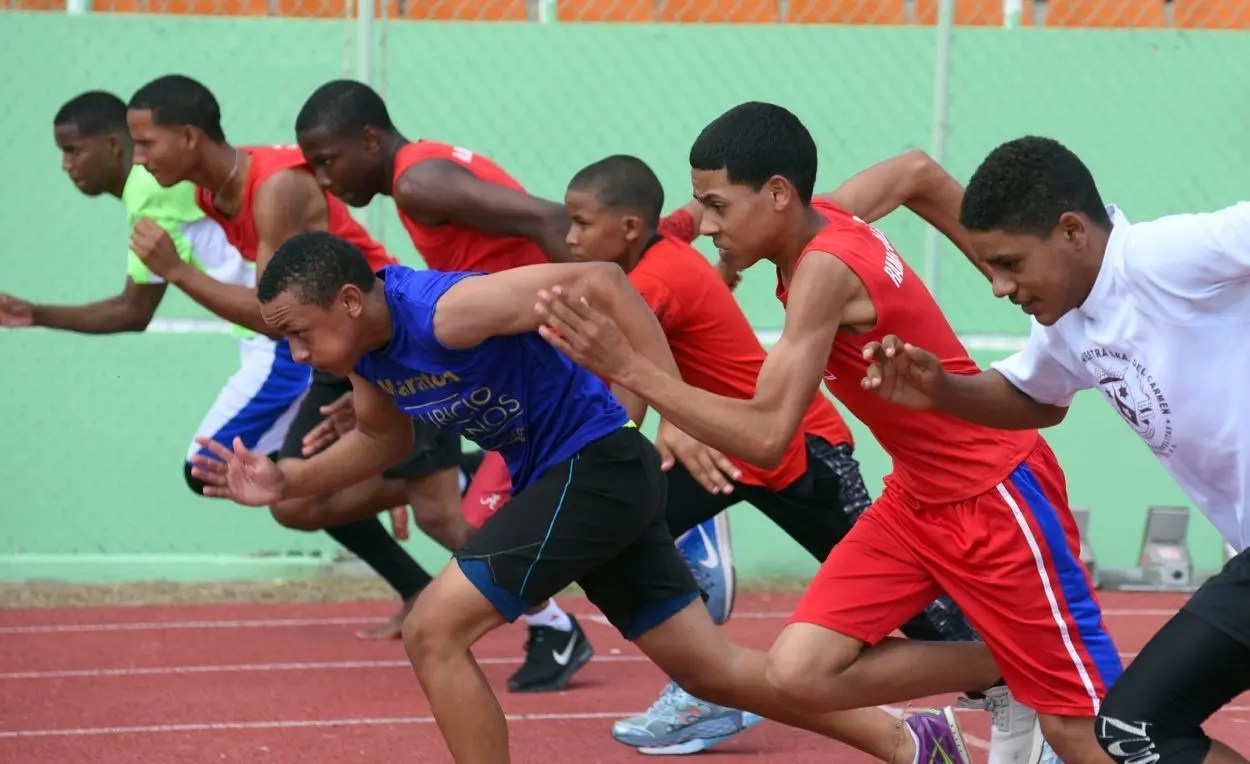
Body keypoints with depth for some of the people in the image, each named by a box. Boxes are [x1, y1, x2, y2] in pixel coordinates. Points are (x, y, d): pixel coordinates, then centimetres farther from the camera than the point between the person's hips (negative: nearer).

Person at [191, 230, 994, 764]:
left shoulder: (446, 311, -26)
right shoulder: (367, 352, 1)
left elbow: (599, 282, -29)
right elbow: (381, 439, 20)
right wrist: (286, 481, 4)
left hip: (597, 465, -9)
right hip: (554, 481, 9)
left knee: (433, 630, -13)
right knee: (713, 667, 13)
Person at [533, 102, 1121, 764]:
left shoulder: (825, 267, -27)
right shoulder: (823, 221, -2)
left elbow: (766, 438, -32)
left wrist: (628, 367, -34)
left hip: (995, 497, -9)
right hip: (916, 498, 9)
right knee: (801, 672, -5)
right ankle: (1000, 675, 14)